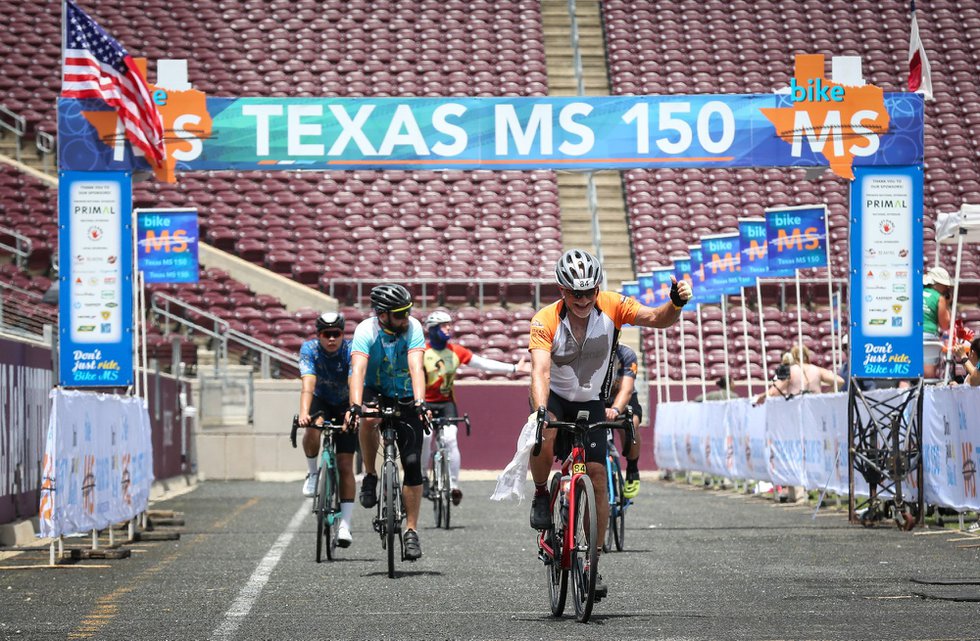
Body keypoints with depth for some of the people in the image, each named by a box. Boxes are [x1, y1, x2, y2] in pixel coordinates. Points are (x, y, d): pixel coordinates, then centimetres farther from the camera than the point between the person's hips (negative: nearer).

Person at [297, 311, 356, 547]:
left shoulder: (352, 351, -25)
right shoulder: (310, 349, -23)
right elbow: (308, 383, -36)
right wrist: (304, 413, -53)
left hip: (346, 406, -1)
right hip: (321, 401, 1)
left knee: (345, 465, -9)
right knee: (312, 431, -35)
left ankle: (345, 526, -6)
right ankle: (313, 473, -7)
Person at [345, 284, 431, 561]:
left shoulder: (412, 328, -21)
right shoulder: (366, 331, -24)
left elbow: (416, 368, -33)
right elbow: (358, 370, -37)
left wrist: (420, 403, -49)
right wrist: (355, 406, -53)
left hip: (406, 398, 1)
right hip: (376, 392, -1)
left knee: (413, 463, -10)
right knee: (369, 417, -37)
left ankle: (411, 530, 0)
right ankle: (370, 476, -15)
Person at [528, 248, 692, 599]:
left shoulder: (611, 307, -17)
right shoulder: (546, 321, -24)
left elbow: (657, 318, -21)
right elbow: (540, 371, -35)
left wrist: (676, 304, -43)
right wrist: (541, 411, -51)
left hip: (591, 404, 2)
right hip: (555, 399, -2)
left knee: (597, 477, -9)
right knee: (543, 438, -36)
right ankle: (541, 495, -5)